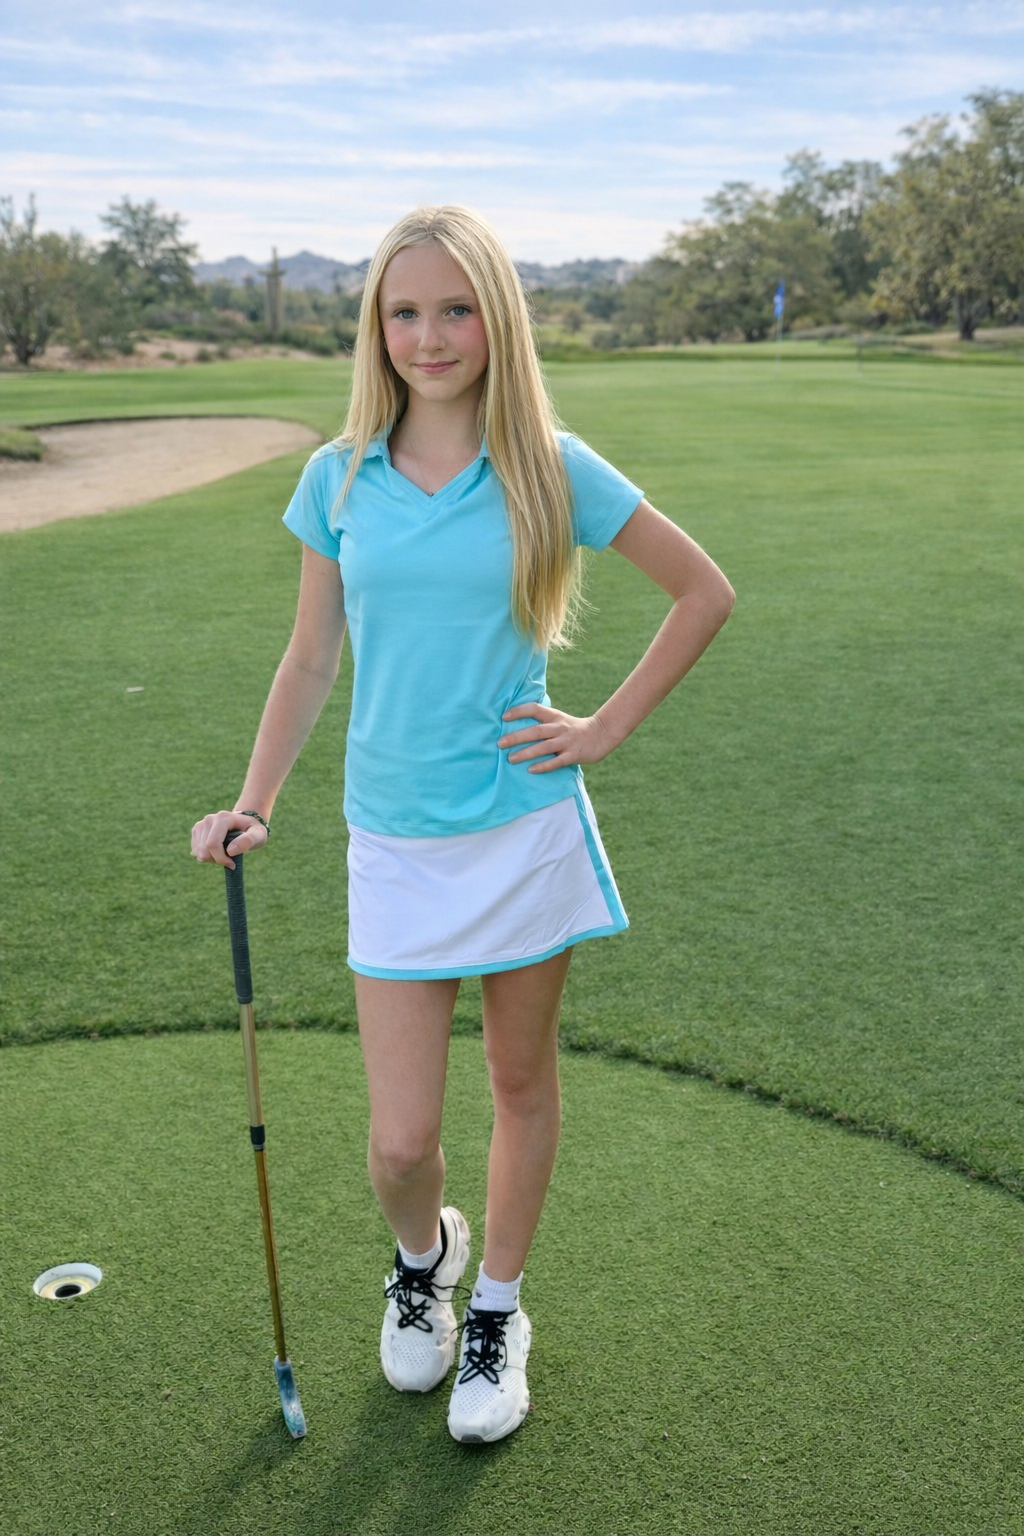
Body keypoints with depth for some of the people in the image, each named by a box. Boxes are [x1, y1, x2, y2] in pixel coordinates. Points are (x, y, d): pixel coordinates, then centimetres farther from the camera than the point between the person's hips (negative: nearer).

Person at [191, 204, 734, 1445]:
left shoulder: (551, 469, -5)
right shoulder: (338, 478, 1)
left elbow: (704, 593, 4)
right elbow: (312, 658, 9)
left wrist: (606, 727, -1)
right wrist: (252, 806, 2)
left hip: (526, 826, -1)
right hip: (394, 842, 1)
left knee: (522, 1082, 14)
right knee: (400, 1143, 1)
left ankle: (496, 1312, 38)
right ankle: (421, 1257, 37)